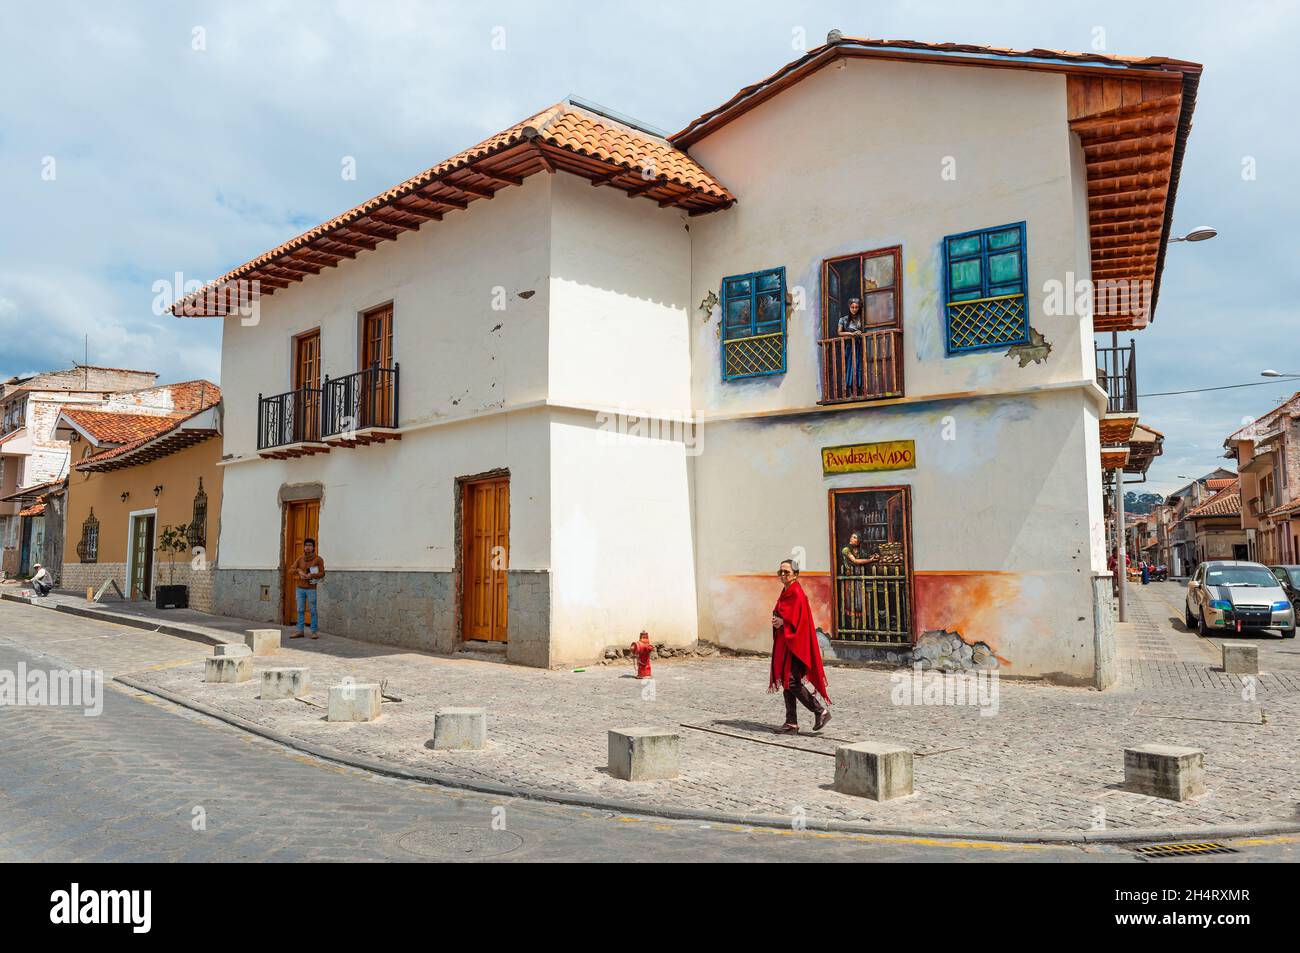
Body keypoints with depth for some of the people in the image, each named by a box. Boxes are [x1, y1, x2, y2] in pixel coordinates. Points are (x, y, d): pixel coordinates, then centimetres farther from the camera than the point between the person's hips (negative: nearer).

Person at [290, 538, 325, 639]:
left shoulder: (318, 559, -4)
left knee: (312, 611, -1)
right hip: (300, 588, 4)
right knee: (300, 610, 6)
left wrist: (311, 575, -21)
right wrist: (299, 571, -17)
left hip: (311, 589, -4)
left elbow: (322, 573, -6)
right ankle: (300, 631, 12)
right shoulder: (300, 558, 7)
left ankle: (314, 632, 4)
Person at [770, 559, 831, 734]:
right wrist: (777, 620, 2)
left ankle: (821, 712, 2)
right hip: (784, 642, 10)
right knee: (786, 681, 8)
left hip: (795, 641, -10)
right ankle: (792, 724, 11)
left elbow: (798, 619, -21)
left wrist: (782, 622, -10)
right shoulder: (785, 592, 15)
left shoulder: (797, 593, -14)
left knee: (792, 682, -12)